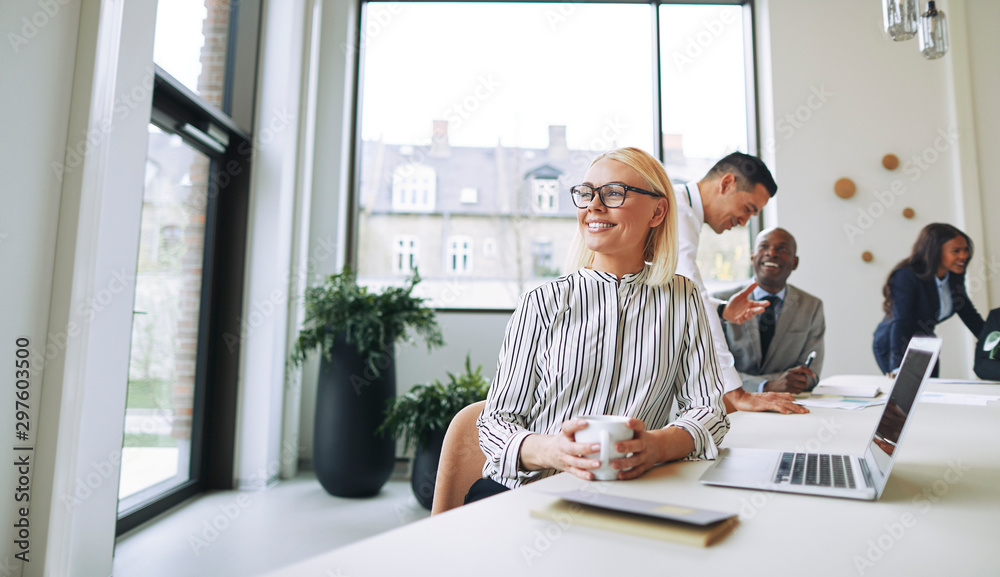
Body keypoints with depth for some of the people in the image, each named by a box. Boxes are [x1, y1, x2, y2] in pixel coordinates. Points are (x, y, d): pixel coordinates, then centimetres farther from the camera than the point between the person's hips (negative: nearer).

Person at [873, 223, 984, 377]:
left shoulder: (955, 275, -3)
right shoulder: (906, 276, -27)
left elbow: (967, 311, 11)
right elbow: (901, 322, -34)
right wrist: (898, 368, -39)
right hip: (892, 348, -7)